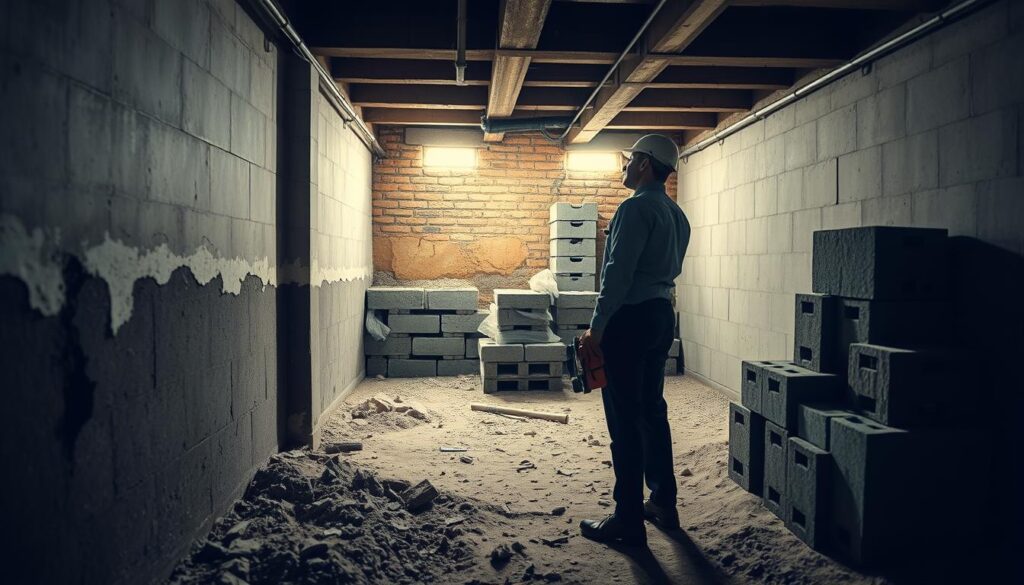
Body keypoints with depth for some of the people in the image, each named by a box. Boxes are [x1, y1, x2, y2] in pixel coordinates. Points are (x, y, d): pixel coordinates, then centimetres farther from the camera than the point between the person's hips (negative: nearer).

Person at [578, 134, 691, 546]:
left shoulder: (636, 208, -14)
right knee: (652, 412, 16)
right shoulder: (677, 215, 15)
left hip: (630, 319, -9)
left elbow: (618, 272, -19)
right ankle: (663, 504, 25)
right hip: (662, 316, 9)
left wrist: (597, 326, -16)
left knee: (625, 420, -5)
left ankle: (628, 520, 1)